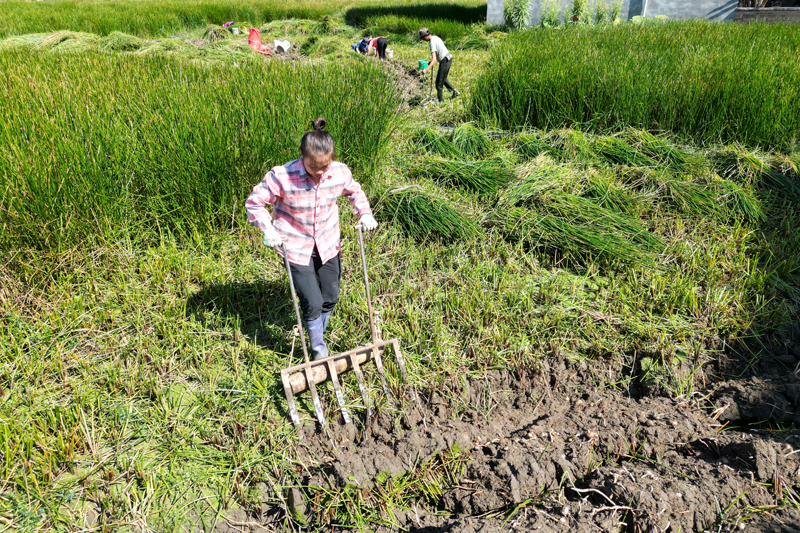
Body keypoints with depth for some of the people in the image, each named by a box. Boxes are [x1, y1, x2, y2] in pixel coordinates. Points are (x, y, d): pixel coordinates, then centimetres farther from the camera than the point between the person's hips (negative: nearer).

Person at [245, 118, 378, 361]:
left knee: (330, 298, 16)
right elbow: (254, 202, -11)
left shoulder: (340, 173, -14)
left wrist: (365, 214, -5)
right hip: (296, 248, -4)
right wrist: (268, 230, -21)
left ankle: (318, 338, 46)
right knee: (312, 304, -6)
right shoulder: (282, 176, -25)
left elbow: (355, 192, 10)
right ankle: (319, 350, 22)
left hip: (327, 245, 4)